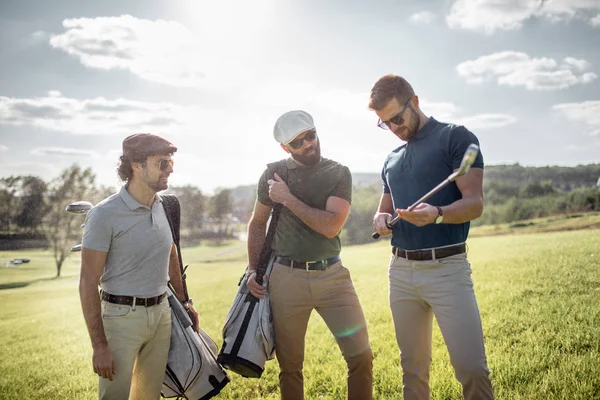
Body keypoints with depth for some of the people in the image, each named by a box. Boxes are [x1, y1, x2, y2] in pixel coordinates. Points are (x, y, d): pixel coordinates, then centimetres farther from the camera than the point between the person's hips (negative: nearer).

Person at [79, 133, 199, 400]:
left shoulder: (164, 208, 5)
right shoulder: (105, 214, -14)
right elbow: (88, 283, -14)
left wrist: (184, 300, 22)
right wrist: (99, 346, -16)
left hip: (161, 314, 6)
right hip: (122, 317, -6)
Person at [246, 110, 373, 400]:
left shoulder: (339, 174, -1)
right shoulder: (273, 175, 2)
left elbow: (331, 226, -15)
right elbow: (257, 224, 13)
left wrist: (288, 199, -13)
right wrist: (252, 270, 5)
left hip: (332, 276, 0)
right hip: (286, 278, 1)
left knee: (361, 357, -1)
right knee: (290, 365, 11)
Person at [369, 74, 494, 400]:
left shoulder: (455, 137, -1)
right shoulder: (392, 160, 18)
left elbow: (474, 203, -10)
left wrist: (437, 214, -30)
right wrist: (380, 219, 1)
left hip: (447, 268, -5)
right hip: (400, 271, 6)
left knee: (472, 367, -9)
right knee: (413, 367, 10)